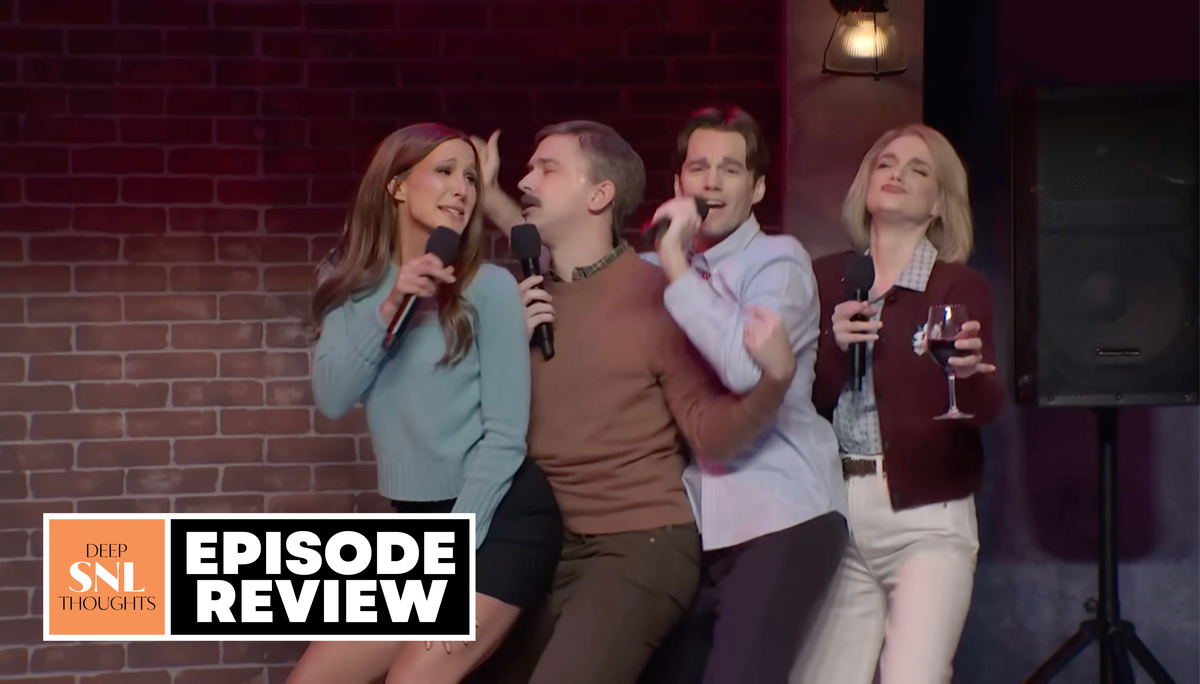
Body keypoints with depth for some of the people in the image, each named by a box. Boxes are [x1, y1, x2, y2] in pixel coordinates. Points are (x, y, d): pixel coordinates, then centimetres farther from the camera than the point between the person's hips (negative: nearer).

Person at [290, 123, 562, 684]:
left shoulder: (489, 287, -10)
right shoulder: (352, 283, 5)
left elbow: (505, 436, -12)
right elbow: (332, 399, -7)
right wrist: (388, 309, -20)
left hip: (500, 519, -6)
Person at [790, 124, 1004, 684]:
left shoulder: (961, 287, 0)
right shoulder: (824, 279, 8)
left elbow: (986, 409, -11)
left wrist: (969, 371, -32)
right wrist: (833, 348, -12)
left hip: (927, 520, -3)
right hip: (834, 515, 3)